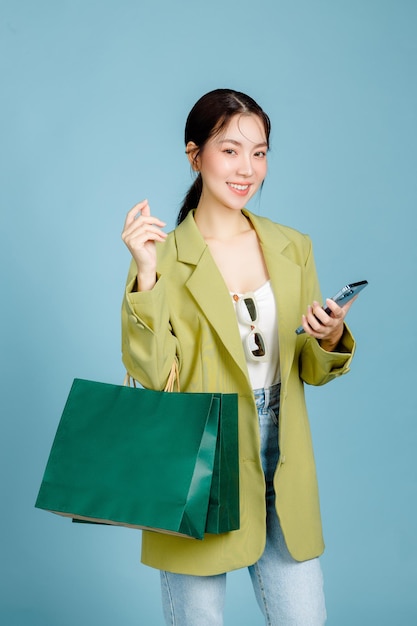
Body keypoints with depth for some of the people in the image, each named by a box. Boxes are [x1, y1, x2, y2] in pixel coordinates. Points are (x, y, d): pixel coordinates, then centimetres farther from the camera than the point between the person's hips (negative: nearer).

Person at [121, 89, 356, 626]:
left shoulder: (292, 247, 6)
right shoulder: (164, 258, -7)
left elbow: (310, 371, 10)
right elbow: (153, 376, -16)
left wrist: (331, 339, -11)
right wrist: (145, 275, -23)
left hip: (282, 472, 4)